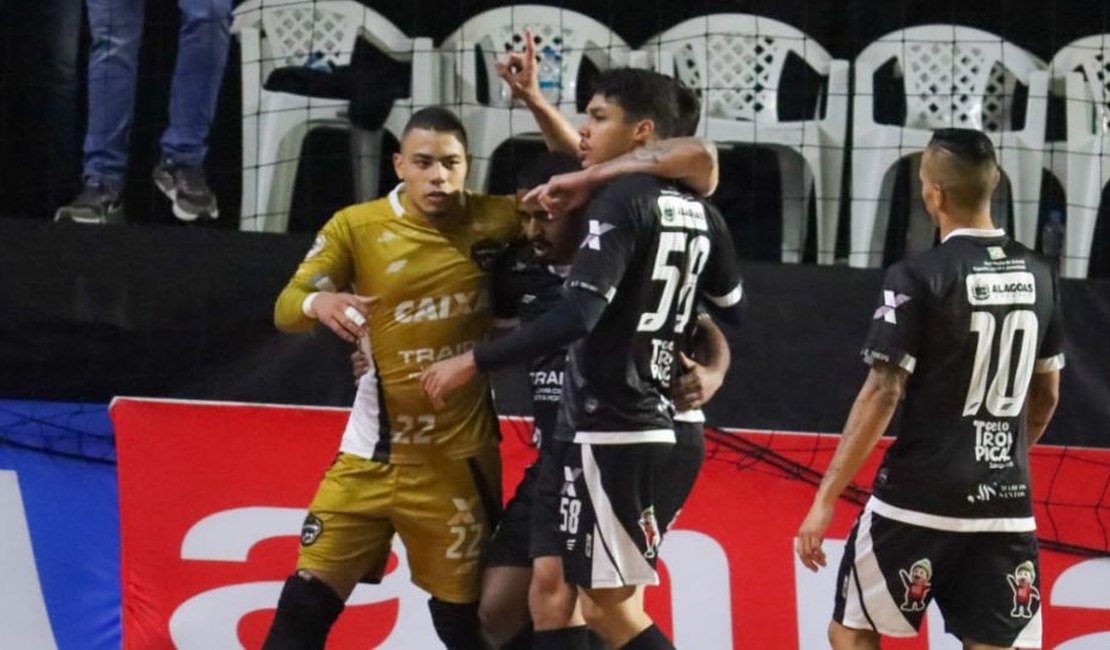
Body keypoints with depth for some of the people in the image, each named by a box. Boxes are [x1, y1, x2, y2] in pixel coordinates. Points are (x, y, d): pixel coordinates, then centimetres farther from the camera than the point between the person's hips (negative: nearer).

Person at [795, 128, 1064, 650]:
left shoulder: (918, 278, -11)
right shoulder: (1036, 275, 7)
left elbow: (882, 395, -14)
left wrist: (825, 499, -10)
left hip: (919, 500, -5)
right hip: (1006, 506, 5)